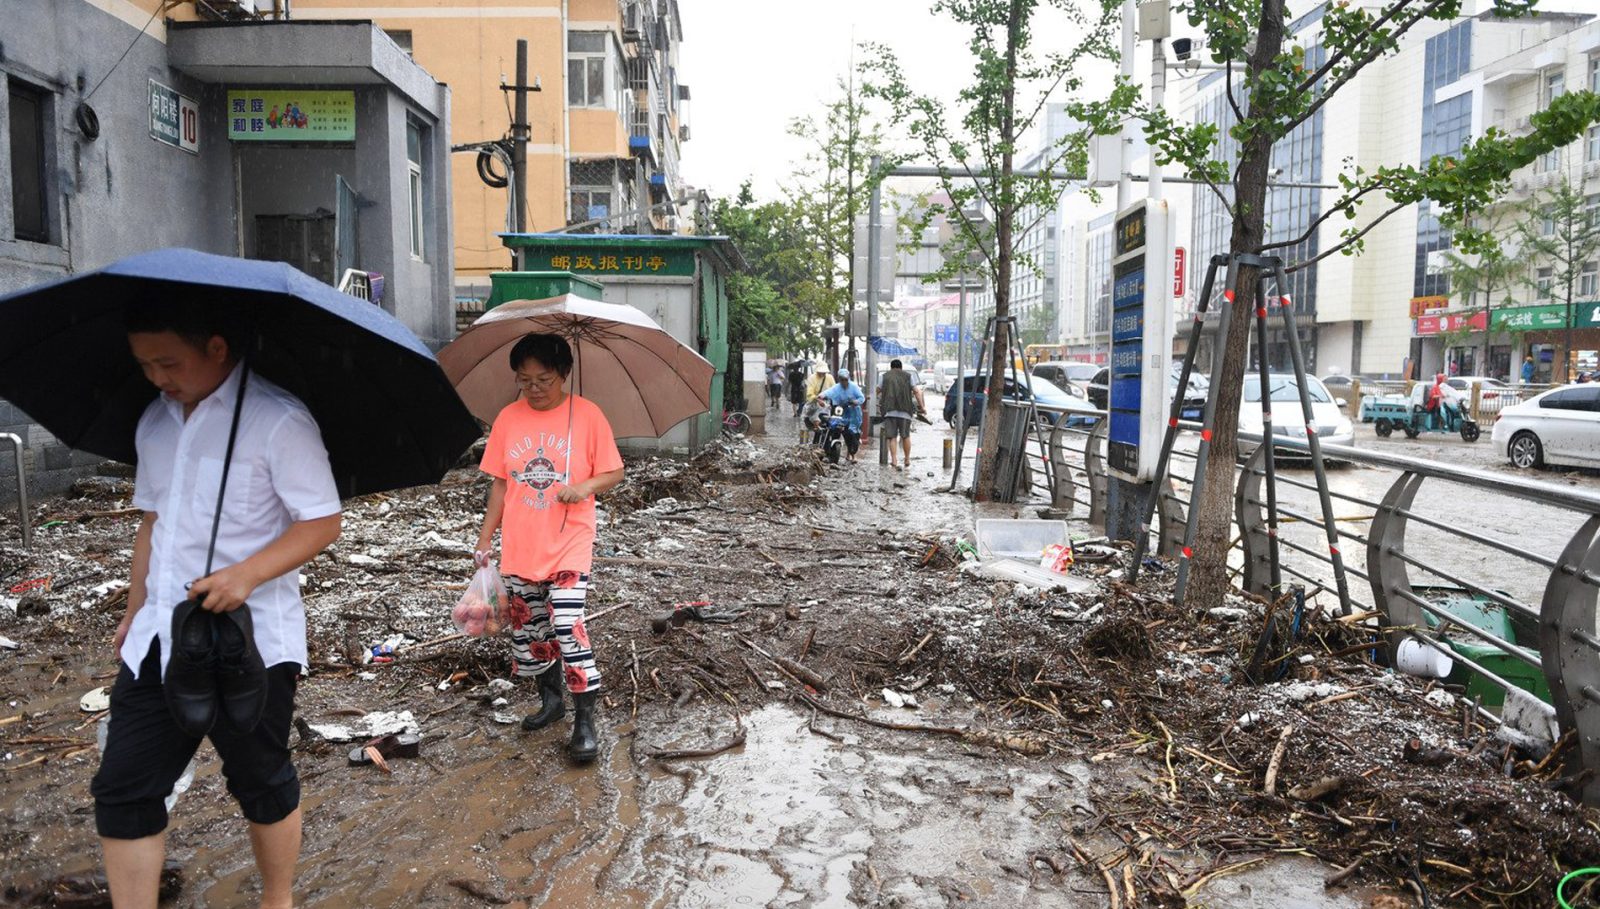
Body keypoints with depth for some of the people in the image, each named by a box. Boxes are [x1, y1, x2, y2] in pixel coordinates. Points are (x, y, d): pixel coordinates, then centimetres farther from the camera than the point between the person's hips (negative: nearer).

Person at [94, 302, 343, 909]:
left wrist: (247, 573, -27)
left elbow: (322, 522, -15)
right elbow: (152, 519, 19)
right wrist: (134, 610, 19)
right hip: (160, 638, 7)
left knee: (261, 784, 10)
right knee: (122, 789, 7)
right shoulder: (155, 422, 9)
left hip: (247, 638, -6)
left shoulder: (278, 420, -14)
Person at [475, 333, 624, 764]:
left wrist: (586, 486, -21)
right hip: (519, 547, 4)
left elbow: (614, 472, -1)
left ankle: (585, 720, -3)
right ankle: (550, 699, 35)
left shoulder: (586, 414, -5)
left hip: (568, 545, -4)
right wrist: (485, 538, 8)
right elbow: (500, 483, 9)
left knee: (567, 626, -15)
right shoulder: (508, 418, 4)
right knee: (528, 628, 13)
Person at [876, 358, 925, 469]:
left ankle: (894, 459, -12)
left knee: (891, 436, 0)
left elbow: (878, 391, 15)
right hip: (905, 411, 0)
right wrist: (922, 407, 3)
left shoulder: (885, 376, 13)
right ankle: (907, 460, 17)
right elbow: (917, 392, 4)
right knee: (906, 436, 12)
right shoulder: (908, 376, 12)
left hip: (889, 411, 0)